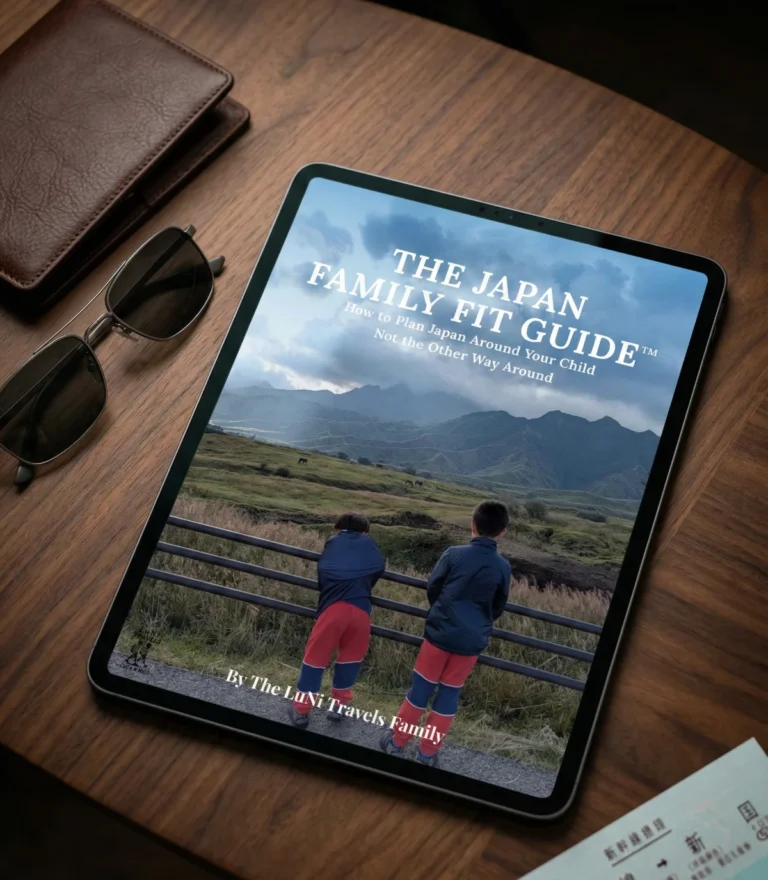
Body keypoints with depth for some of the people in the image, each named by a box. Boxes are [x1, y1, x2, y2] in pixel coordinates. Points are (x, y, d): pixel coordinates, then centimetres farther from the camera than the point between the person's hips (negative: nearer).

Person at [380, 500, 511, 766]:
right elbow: (498, 607, 8)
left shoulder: (454, 554, -9)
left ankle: (396, 740, 20)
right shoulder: (503, 567, -4)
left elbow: (432, 588, 2)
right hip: (472, 641, 1)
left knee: (421, 688, 10)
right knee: (449, 695, 12)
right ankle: (428, 752, 20)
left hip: (441, 632, -1)